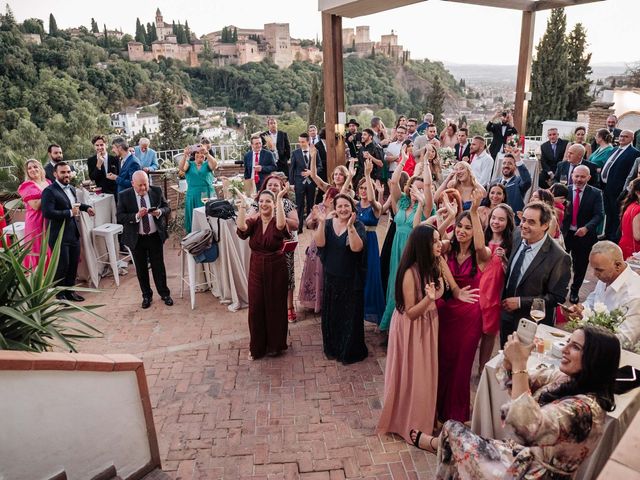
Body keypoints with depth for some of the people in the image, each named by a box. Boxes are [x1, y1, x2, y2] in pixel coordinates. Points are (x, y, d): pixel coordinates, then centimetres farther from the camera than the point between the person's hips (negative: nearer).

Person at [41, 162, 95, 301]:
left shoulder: (71, 188, 11)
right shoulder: (49, 191, -16)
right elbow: (48, 213, -26)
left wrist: (86, 207, 11)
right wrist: (70, 213, -21)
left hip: (74, 234, 8)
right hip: (59, 236, -8)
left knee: (73, 264, 15)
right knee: (62, 266, 2)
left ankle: (69, 290, 30)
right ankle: (60, 295, 18)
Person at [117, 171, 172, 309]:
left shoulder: (157, 191, -3)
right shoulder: (124, 196, -8)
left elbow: (167, 208, 4)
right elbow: (120, 217, -11)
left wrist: (160, 212, -19)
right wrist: (136, 216, -26)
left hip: (155, 236, 0)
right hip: (136, 239, 0)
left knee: (159, 266, 9)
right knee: (141, 269, 12)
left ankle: (164, 294, 25)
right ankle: (146, 296, 29)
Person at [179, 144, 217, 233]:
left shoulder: (207, 164, 8)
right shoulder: (189, 164, 10)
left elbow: (215, 165, -14)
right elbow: (181, 167, -11)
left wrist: (207, 153, -30)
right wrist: (185, 155, -29)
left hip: (207, 195, 0)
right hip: (193, 196, 0)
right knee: (194, 218, 2)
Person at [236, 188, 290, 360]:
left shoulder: (277, 222, -7)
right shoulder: (253, 222, 0)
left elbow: (281, 225, -33)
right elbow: (242, 227, -22)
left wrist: (280, 199, -31)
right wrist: (242, 206, -22)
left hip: (276, 269, -2)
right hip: (256, 269, 2)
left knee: (275, 306, 9)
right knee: (256, 308, 7)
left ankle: (275, 345, 29)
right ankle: (257, 347, 25)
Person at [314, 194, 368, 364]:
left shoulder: (358, 226, -10)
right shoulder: (329, 223, 1)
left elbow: (356, 247, -26)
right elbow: (320, 243, -14)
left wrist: (350, 226, -35)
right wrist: (321, 222, -24)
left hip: (351, 279, -4)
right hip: (331, 277, 4)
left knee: (350, 315, 5)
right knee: (331, 313, 14)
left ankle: (350, 351, 23)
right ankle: (332, 348, 33)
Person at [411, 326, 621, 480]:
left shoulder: (587, 408, -27)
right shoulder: (565, 378, -3)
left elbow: (527, 425, -40)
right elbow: (511, 382, 4)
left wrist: (519, 364, -36)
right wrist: (511, 356, -17)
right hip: (521, 452, 7)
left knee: (453, 430, 4)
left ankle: (432, 442, 36)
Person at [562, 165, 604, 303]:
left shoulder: (595, 193, -4)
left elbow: (599, 215, -11)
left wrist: (586, 228, -26)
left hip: (584, 235, 0)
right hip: (564, 233, 0)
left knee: (580, 266, 14)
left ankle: (575, 291, 33)